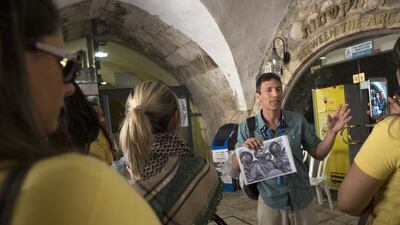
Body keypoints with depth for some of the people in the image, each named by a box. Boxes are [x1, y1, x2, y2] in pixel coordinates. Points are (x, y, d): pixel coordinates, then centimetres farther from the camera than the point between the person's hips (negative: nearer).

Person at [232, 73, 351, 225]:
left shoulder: (297, 120, -8)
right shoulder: (246, 127, -11)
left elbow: (318, 153, 1)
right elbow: (235, 167, -5)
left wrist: (332, 131, -14)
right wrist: (243, 149, -24)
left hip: (303, 201, 2)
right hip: (270, 203, -1)